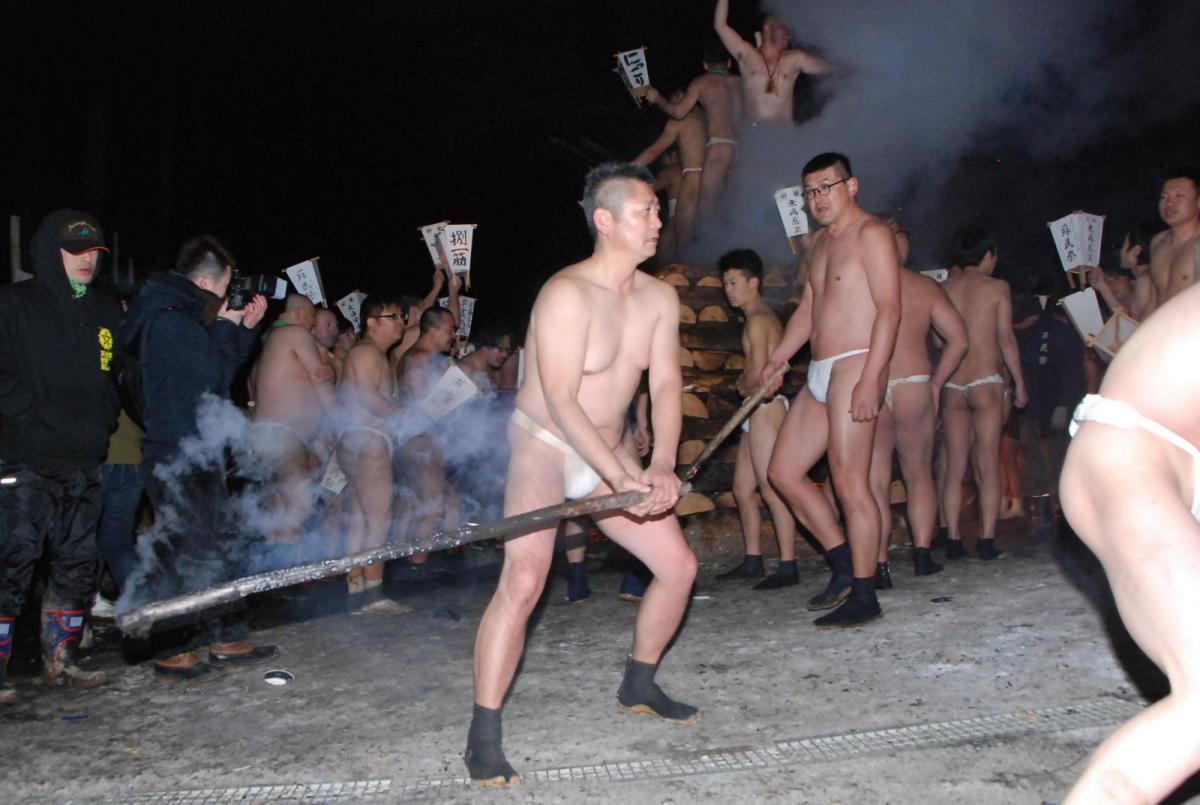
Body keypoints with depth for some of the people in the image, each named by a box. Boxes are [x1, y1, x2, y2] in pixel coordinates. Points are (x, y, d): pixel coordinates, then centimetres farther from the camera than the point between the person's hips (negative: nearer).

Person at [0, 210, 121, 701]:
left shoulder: (106, 313, 16)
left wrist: (103, 419, 4)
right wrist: (41, 415, -13)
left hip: (86, 463, 5)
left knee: (78, 565, 9)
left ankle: (61, 658, 22)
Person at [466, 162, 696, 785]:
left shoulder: (659, 298, 1)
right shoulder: (567, 295, -22)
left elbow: (666, 384, -3)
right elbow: (560, 401, -27)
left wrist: (661, 466, -19)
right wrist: (624, 478, -32)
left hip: (610, 455, 8)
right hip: (543, 447, -7)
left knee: (678, 566, 7)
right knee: (523, 580, -23)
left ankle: (638, 686, 29)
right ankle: (483, 739, -13)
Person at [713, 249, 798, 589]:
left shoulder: (758, 320, -12)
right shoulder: (764, 318, 19)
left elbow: (757, 375, -18)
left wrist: (742, 386, 2)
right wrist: (746, 385, -1)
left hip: (766, 408, -11)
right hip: (758, 411, 11)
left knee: (772, 488, -11)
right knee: (742, 488, 13)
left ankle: (788, 567, -10)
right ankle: (752, 561, 20)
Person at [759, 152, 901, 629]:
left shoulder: (870, 234, -6)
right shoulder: (821, 241, 22)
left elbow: (889, 309, -15)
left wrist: (870, 379, -24)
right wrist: (775, 361, 15)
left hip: (855, 367, -9)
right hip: (819, 374, 10)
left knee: (849, 481, -10)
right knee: (783, 472, 8)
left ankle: (864, 598, -1)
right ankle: (845, 567, 17)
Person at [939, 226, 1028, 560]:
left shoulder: (943, 289, 9)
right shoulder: (997, 287, 0)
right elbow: (1006, 339, -3)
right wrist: (1019, 383, 4)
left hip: (951, 386, 3)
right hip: (986, 382, -3)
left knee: (955, 468, 6)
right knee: (988, 467, 1)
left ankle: (953, 540, 5)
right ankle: (987, 541, -2)